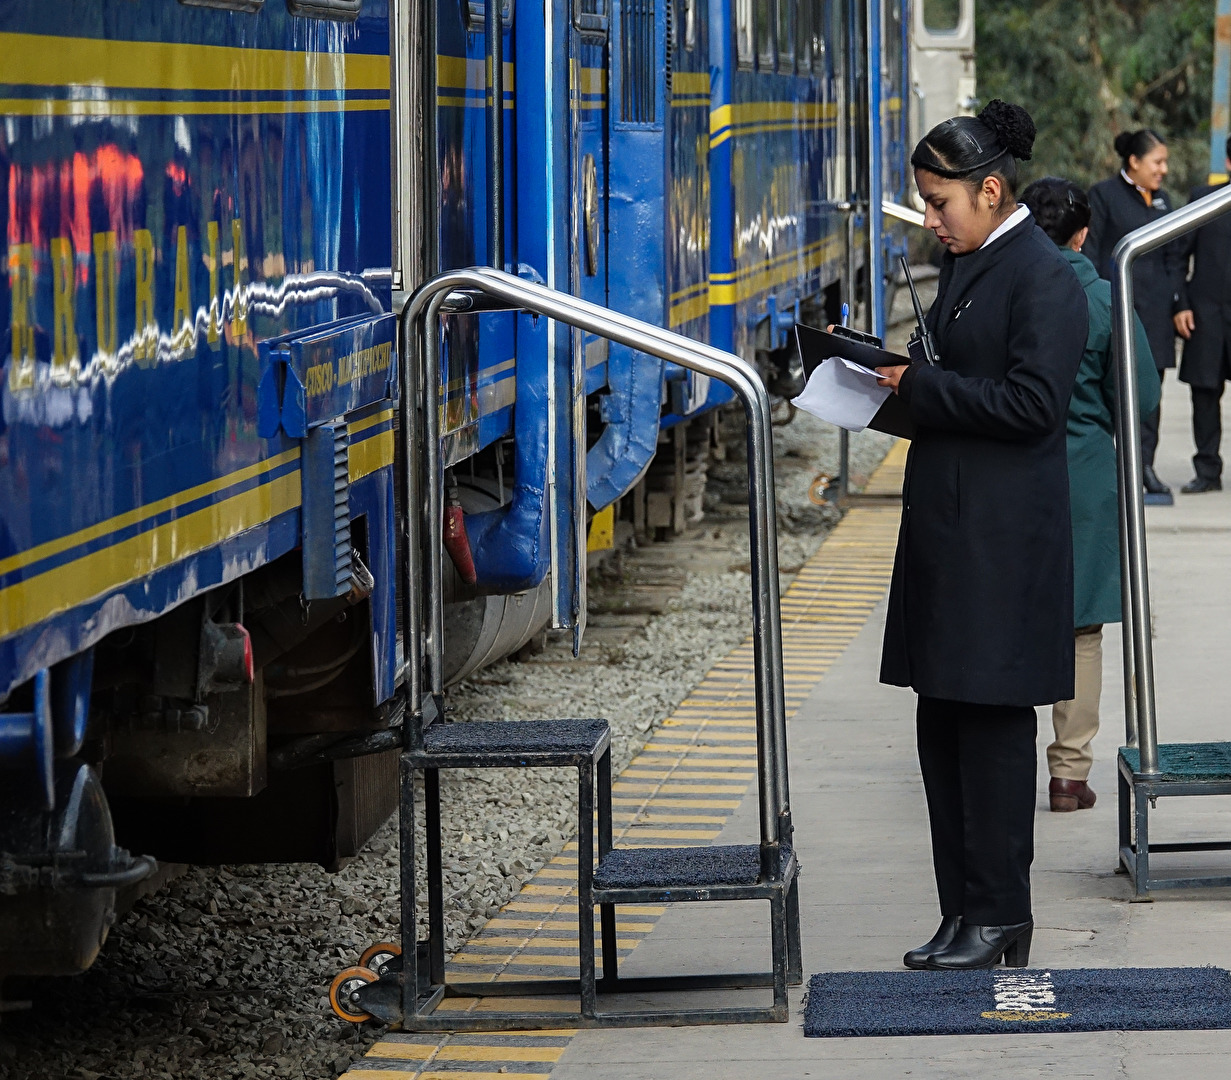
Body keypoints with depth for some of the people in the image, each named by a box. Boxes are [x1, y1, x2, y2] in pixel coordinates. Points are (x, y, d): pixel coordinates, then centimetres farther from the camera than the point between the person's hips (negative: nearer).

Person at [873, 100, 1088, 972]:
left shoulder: (1043, 277, -13)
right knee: (944, 725, 10)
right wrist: (895, 372, 6)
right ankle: (965, 910, 16)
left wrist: (919, 387, -16)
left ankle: (999, 917, 3)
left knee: (992, 721, -4)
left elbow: (1031, 402, -20)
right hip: (949, 530, 9)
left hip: (1003, 539, -9)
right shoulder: (968, 264, 15)